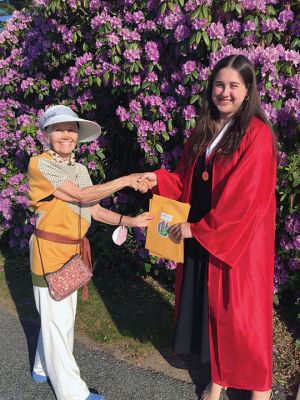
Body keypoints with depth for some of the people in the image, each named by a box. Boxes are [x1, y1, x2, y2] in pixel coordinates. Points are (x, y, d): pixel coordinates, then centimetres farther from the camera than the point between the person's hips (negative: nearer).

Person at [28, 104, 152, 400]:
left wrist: (130, 221, -8)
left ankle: (44, 368, 42)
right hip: (49, 251, -7)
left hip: (72, 251, 7)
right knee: (56, 320, 4)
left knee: (63, 315, 20)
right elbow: (81, 196, -20)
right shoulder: (39, 165, -14)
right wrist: (125, 181, -19)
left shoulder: (80, 169, 8)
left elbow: (94, 210, 4)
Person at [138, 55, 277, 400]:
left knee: (240, 310, 7)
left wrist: (199, 229, -17)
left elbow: (245, 198, -19)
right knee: (211, 306, 14)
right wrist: (157, 180, -6)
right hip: (200, 237, 6)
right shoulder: (203, 131, 8)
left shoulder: (257, 135, -13)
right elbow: (187, 180, 13)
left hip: (240, 240, -6)